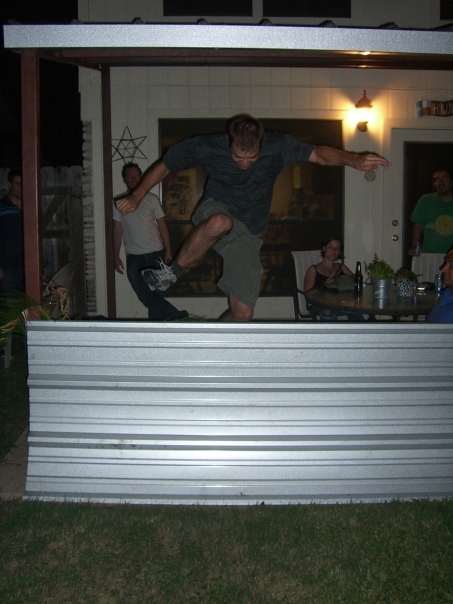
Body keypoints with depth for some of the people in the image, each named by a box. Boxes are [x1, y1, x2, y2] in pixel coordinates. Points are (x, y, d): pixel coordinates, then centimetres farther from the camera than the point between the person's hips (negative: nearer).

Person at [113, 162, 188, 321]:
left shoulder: (151, 199, 5)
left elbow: (162, 225, 4)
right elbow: (117, 231, 7)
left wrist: (168, 250, -5)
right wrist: (116, 257, 3)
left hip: (156, 254, 0)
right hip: (134, 257, 0)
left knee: (155, 294, 0)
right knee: (144, 294, -13)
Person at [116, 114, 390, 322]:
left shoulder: (277, 146, -16)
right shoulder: (206, 147, -16)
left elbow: (318, 153, -22)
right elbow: (164, 166, -4)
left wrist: (353, 159, -41)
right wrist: (137, 197, -14)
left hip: (248, 233, 2)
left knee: (243, 313, -6)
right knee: (220, 222, -43)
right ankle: (172, 272, -20)